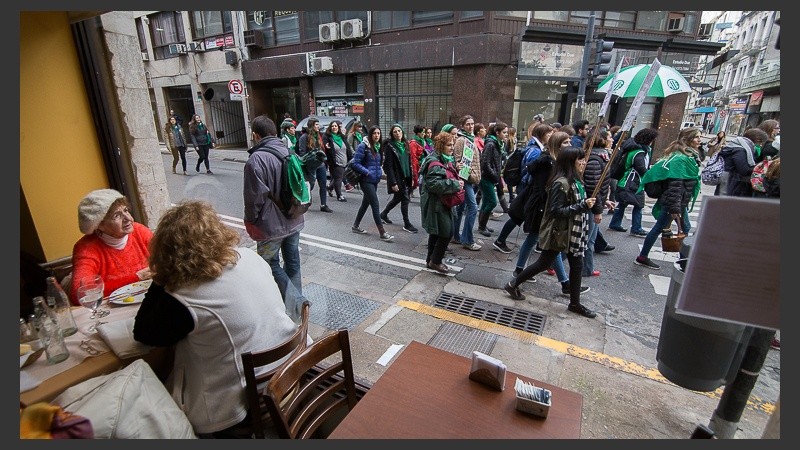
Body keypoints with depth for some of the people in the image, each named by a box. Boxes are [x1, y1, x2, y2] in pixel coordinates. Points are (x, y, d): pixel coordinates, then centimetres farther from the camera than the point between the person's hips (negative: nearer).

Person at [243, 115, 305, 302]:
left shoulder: (256, 160, -19)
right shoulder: (290, 153, 4)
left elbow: (255, 196, -18)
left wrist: (250, 220, -2)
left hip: (271, 225, -7)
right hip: (294, 221, 7)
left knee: (270, 263, 9)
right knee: (292, 261, 17)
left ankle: (295, 302, 0)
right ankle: (295, 298, 31)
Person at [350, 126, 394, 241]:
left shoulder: (378, 147, 11)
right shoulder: (363, 146, -11)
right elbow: (356, 163, -13)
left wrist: (380, 171, 7)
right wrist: (367, 172, -19)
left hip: (375, 180, 8)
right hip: (366, 181, -8)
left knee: (365, 203, 16)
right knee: (375, 205, -9)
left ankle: (356, 226, 31)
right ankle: (382, 233, -5)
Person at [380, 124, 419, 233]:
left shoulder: (405, 144, 10)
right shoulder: (389, 146, -11)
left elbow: (410, 162, 14)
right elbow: (389, 166, -15)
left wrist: (412, 177, 10)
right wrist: (393, 182, -19)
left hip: (406, 177, 7)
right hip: (397, 178, -7)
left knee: (397, 198, 17)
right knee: (405, 198, -3)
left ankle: (384, 214, 38)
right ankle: (406, 224, 11)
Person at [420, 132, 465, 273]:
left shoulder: (447, 160, 12)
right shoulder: (434, 162, -18)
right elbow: (434, 184, -29)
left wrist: (456, 170, 5)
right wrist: (455, 184, -23)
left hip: (443, 202, 10)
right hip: (435, 203, -10)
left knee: (436, 232, 16)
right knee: (446, 232, -7)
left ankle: (431, 259, 28)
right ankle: (435, 261, 8)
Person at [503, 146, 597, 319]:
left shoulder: (574, 180, 8)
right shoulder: (561, 183, -21)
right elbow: (556, 211, -24)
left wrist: (588, 203, 2)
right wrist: (583, 206, -25)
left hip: (573, 233, 9)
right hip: (559, 233, -9)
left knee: (577, 266, 12)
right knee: (544, 263, 4)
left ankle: (575, 303, 26)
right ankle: (513, 284, 20)